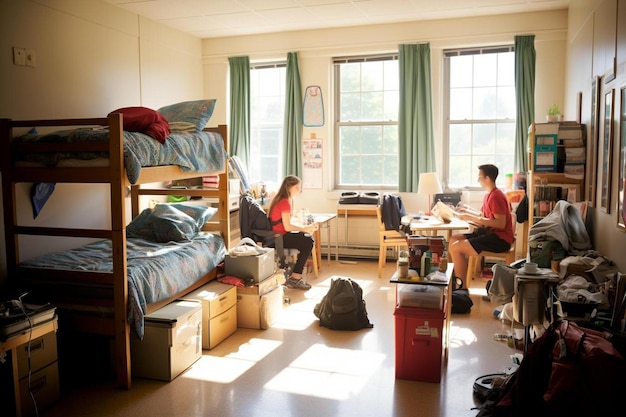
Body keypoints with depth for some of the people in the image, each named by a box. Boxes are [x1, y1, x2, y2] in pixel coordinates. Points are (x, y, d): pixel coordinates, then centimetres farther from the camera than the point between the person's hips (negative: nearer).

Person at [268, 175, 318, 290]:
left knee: (309, 238, 3)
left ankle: (295, 275, 4)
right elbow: (287, 226, -21)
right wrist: (305, 229, -10)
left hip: (281, 235, 10)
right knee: (308, 242, -13)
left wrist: (306, 227, 3)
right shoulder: (284, 202, -18)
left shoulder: (288, 200, 13)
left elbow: (290, 221, 15)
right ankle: (294, 278, -7)